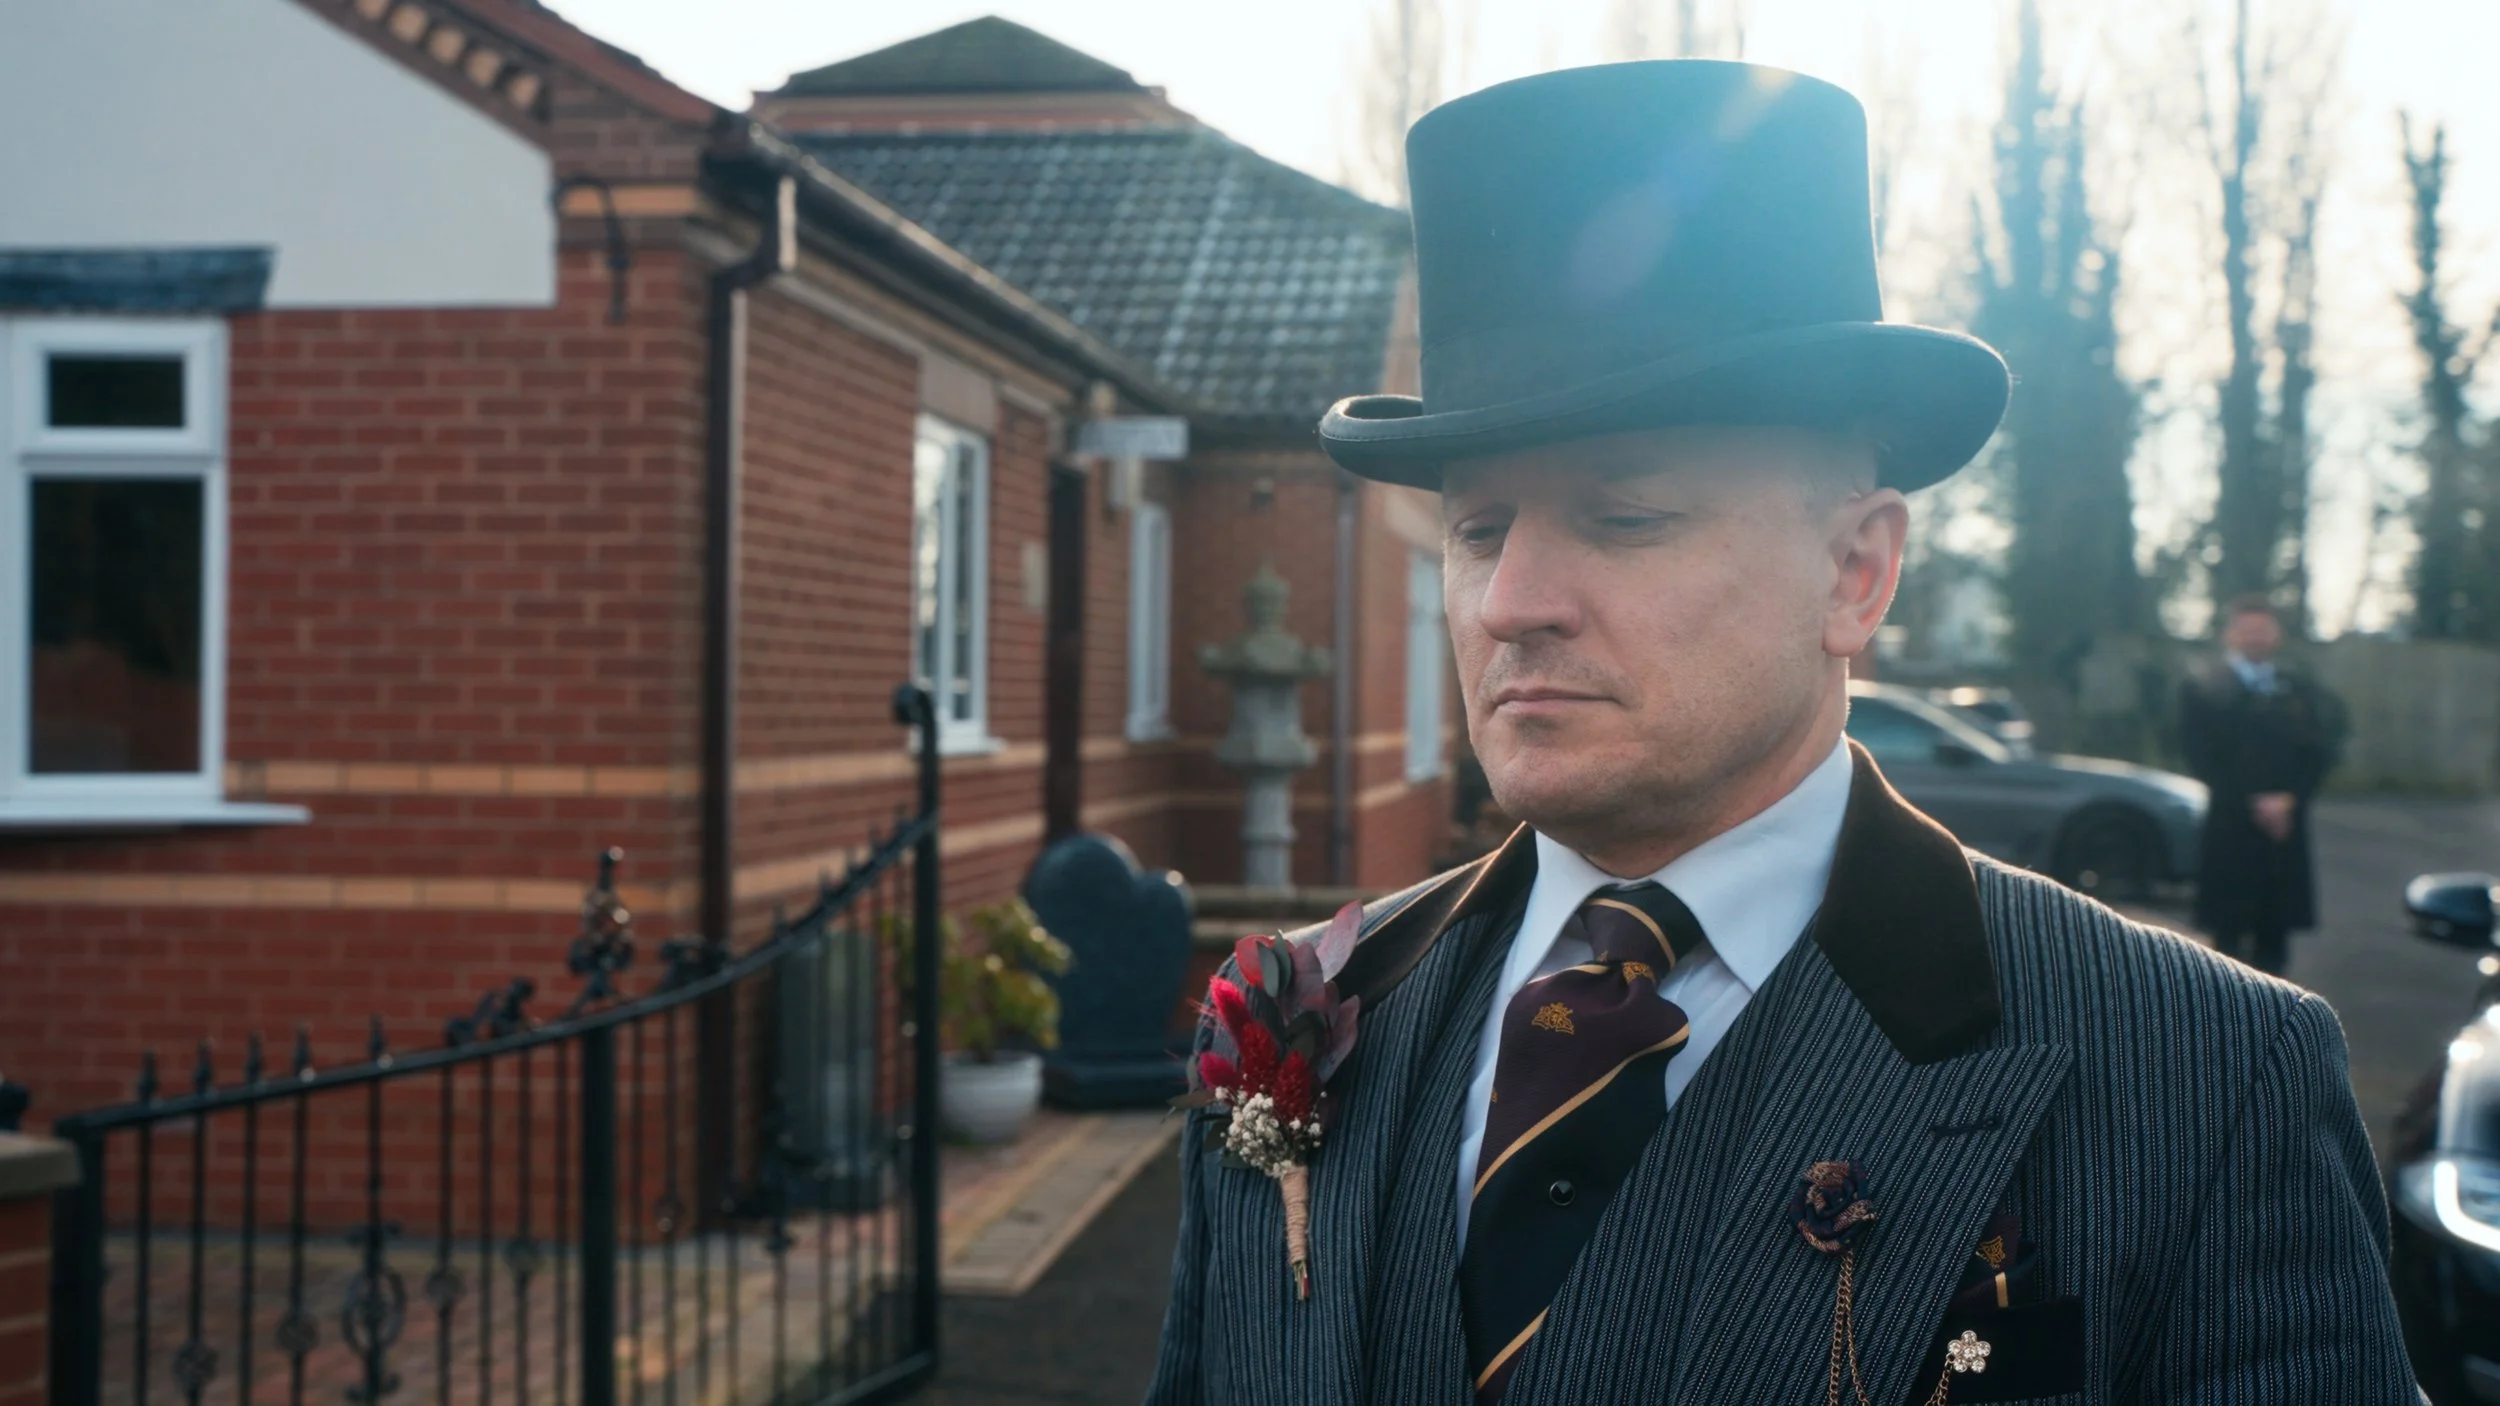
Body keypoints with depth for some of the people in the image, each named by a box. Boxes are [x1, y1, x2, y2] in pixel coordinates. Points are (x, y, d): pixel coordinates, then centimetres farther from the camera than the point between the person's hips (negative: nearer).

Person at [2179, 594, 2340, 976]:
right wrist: (2251, 803, -12)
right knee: (2229, 930, -3)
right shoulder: (2203, 684, 1)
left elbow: (2318, 751, 6)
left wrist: (2288, 800, -10)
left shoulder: (2300, 689, 13)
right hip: (2229, 830, -3)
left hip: (2284, 829, 4)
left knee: (2275, 930, 5)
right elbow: (2201, 755, -6)